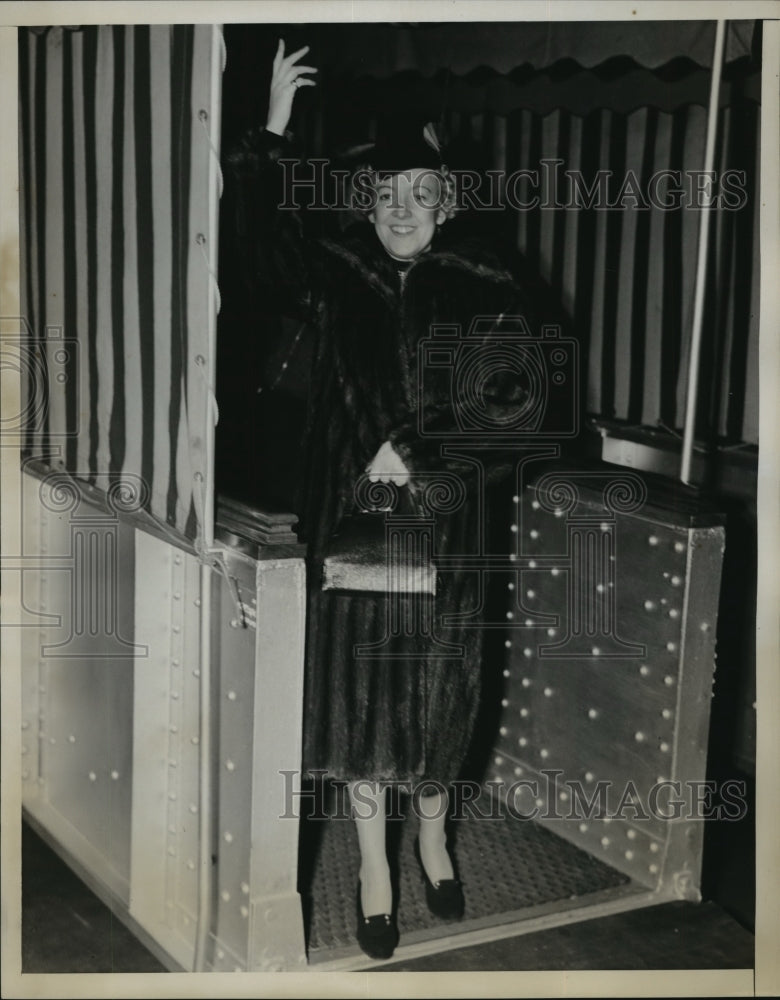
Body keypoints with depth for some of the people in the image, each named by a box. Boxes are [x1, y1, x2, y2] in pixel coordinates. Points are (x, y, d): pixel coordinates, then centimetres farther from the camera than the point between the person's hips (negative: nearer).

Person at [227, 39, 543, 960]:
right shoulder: (334, 273, 2)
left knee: (438, 683, 10)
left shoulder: (483, 286, -1)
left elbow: (503, 400, -6)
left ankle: (432, 838, 35)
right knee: (358, 682, 5)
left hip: (443, 518, 0)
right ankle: (373, 866, 21)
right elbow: (259, 225, -4)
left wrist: (414, 452, -14)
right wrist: (273, 127, -12)